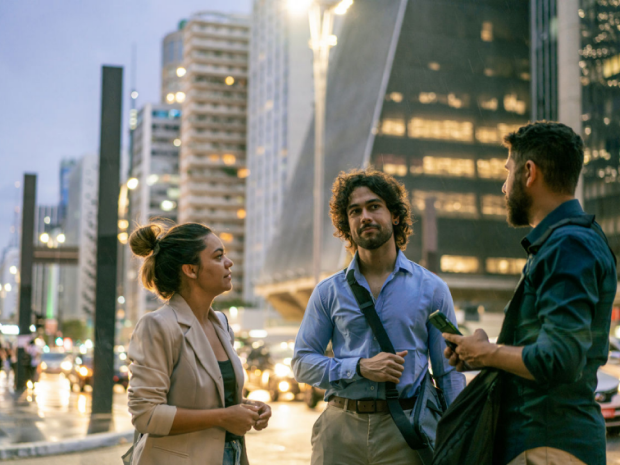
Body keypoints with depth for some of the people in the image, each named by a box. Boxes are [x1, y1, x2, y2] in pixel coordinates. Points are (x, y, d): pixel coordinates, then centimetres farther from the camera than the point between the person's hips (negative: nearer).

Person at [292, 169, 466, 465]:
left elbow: (449, 374, 6)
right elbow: (302, 362, 5)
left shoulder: (431, 289, 6)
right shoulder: (329, 291, 8)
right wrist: (360, 368, -10)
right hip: (340, 429, 1)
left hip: (404, 430, -1)